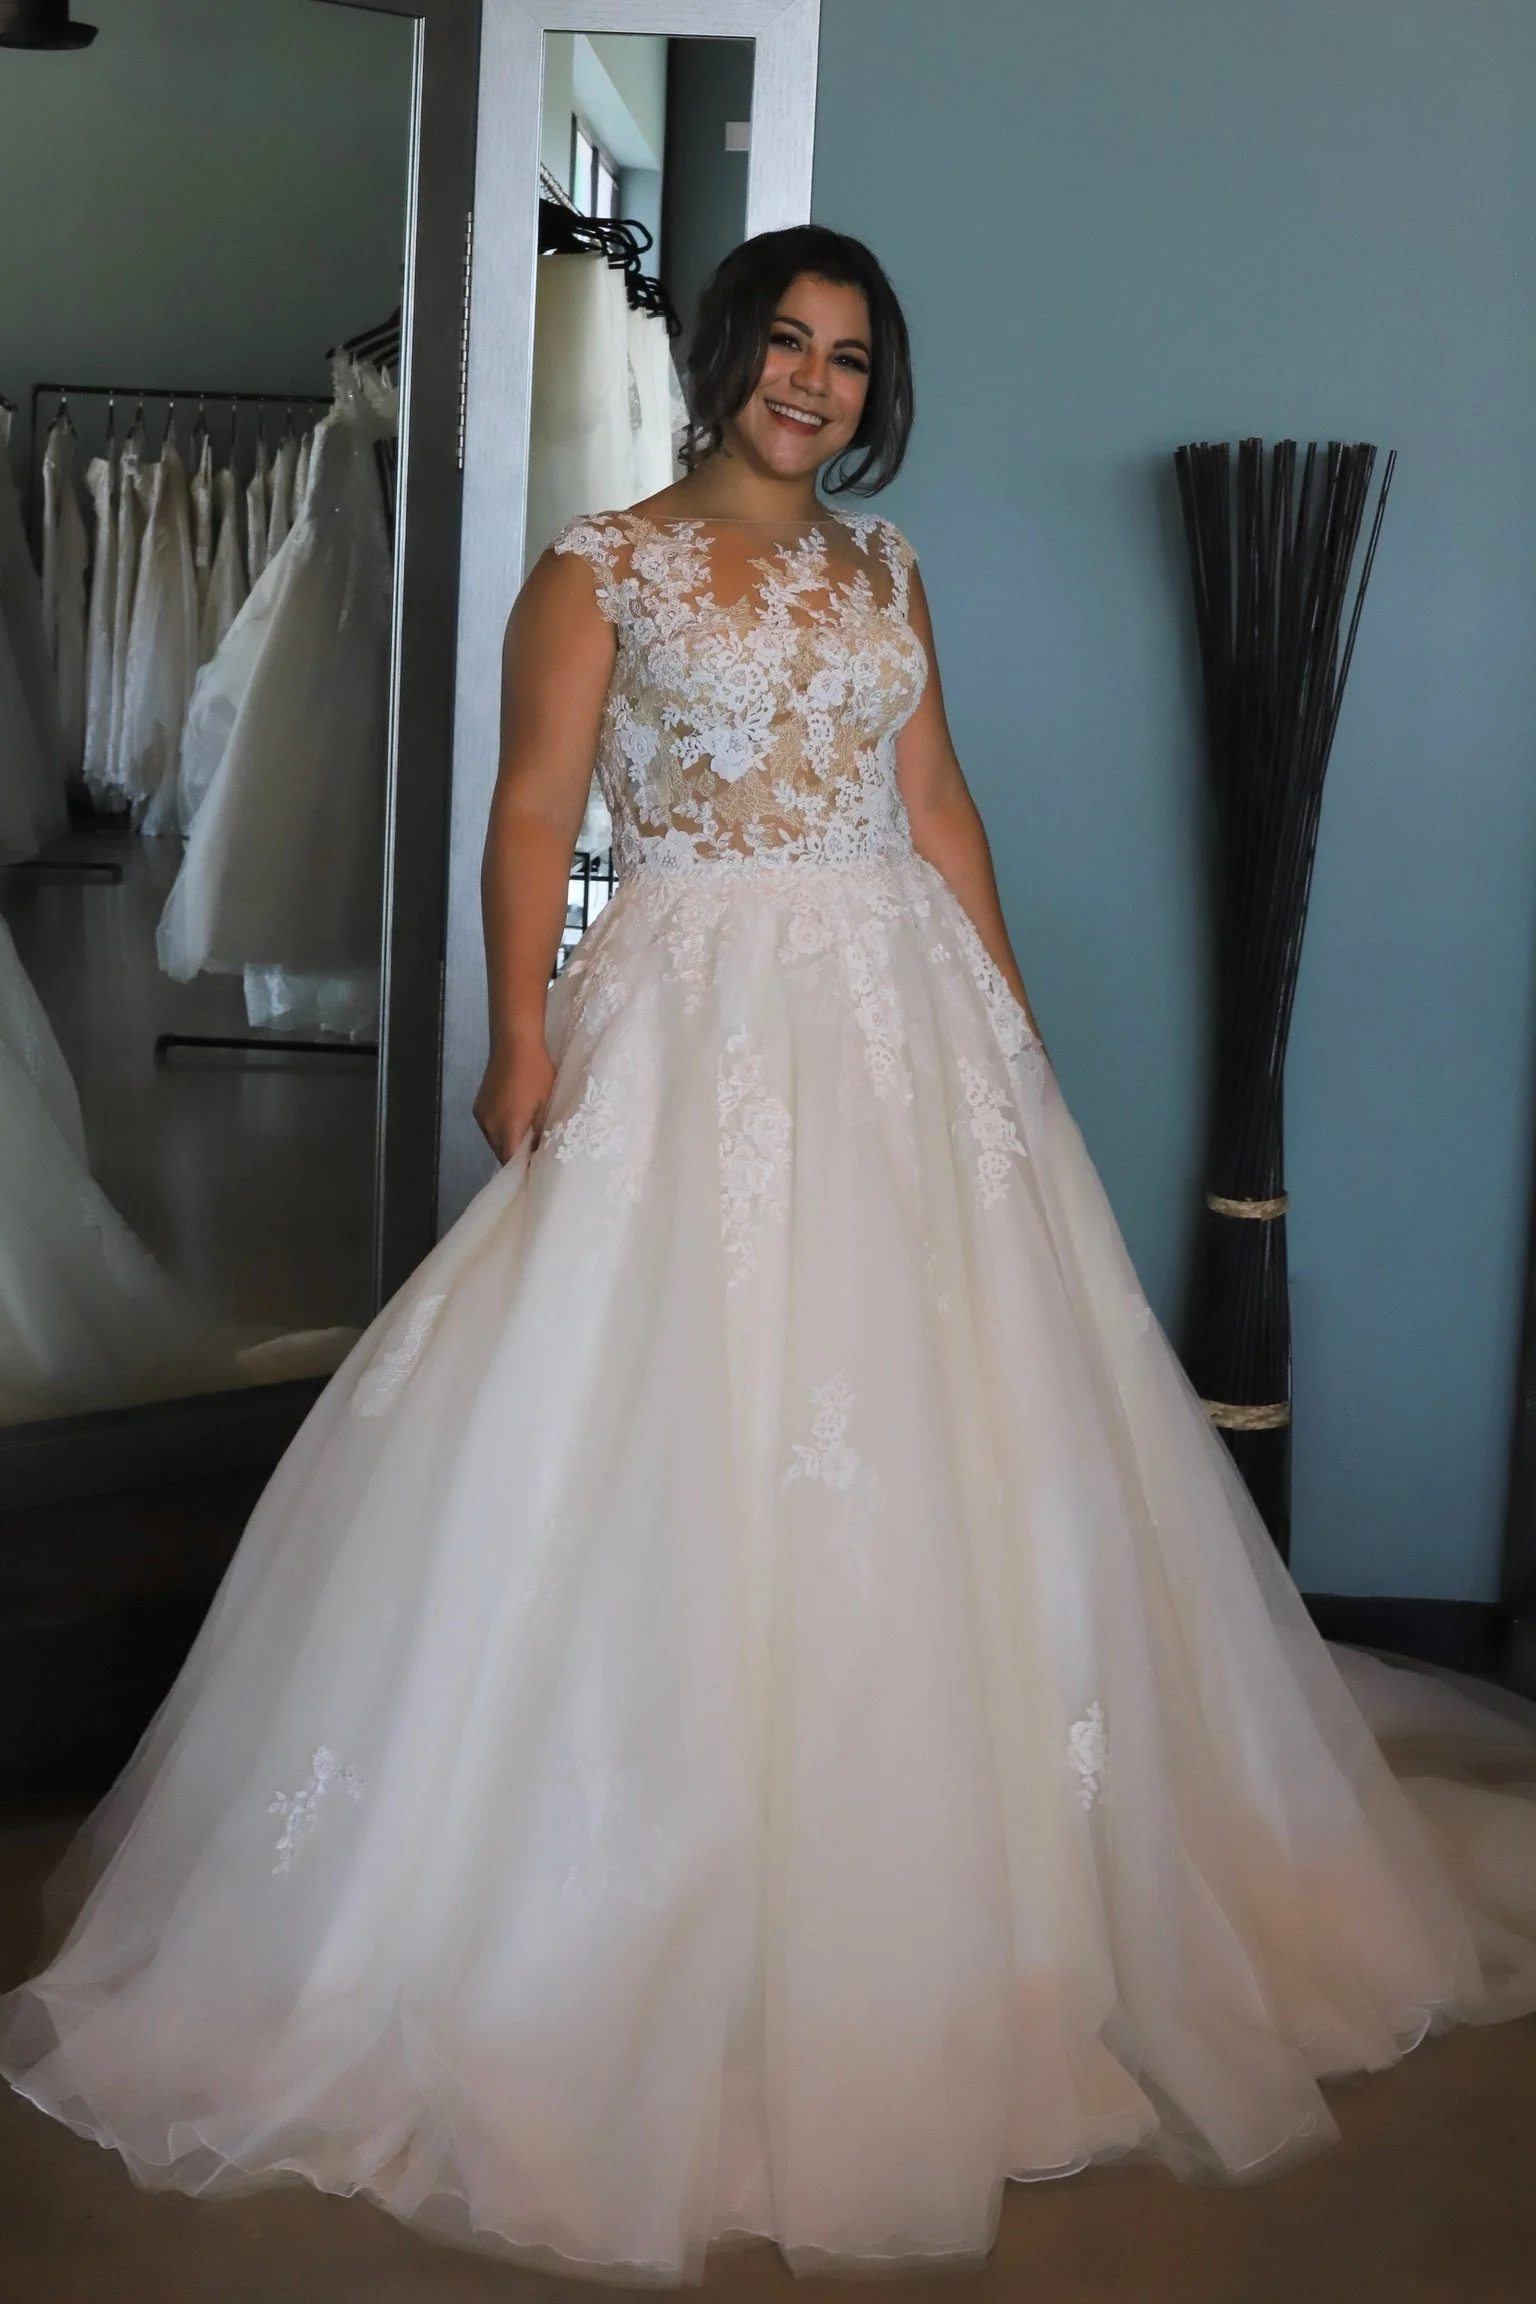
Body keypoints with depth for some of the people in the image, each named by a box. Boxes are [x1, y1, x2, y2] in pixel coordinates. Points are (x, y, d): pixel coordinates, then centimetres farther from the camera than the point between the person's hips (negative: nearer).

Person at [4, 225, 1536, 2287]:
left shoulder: (882, 570, 15)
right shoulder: (602, 570, 2)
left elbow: (935, 801, 15)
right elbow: (536, 807, -6)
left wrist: (1013, 1016, 10)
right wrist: (525, 1032, -18)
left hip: (900, 1024, 5)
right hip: (692, 1027, -4)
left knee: (935, 1433, 5)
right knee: (666, 1422, -6)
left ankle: (924, 1899, 21)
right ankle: (643, 1918, 8)